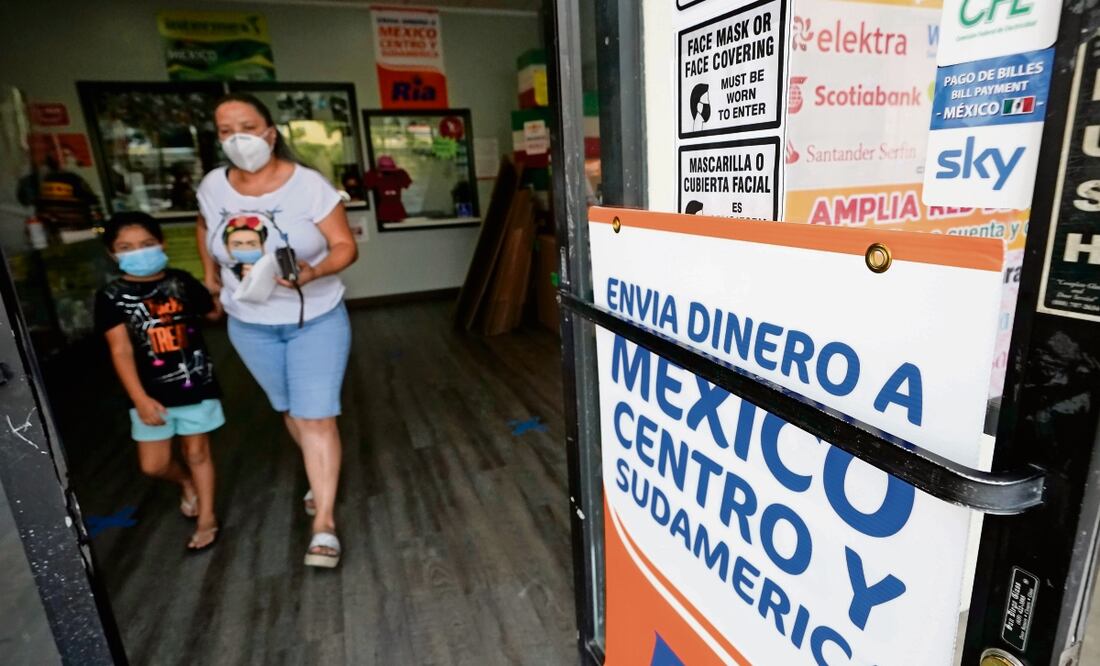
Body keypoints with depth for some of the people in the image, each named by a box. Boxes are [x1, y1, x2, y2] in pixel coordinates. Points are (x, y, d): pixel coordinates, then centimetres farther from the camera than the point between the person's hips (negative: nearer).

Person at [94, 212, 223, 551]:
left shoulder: (182, 282, -1)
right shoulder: (111, 297, -5)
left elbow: (216, 312, 12)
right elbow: (120, 350, -10)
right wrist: (140, 398, -16)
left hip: (195, 384, 0)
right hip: (151, 392, 1)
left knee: (197, 452, 11)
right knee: (153, 465, 6)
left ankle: (207, 519, 27)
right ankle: (187, 483, 41)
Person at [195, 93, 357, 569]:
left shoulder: (309, 185, -17)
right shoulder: (213, 186, -3)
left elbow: (345, 246, -16)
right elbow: (206, 228, 18)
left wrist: (313, 272, -33)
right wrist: (211, 274, 18)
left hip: (317, 320, -4)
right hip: (250, 325, 5)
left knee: (316, 417, -7)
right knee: (290, 411, 18)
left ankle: (324, 522, 2)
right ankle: (322, 475, 43)